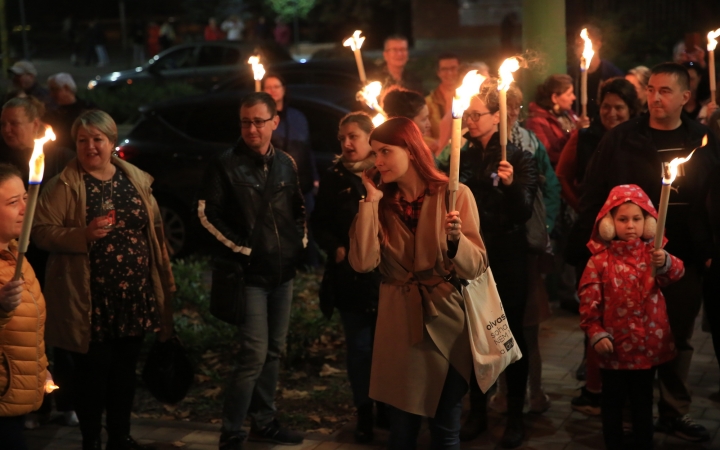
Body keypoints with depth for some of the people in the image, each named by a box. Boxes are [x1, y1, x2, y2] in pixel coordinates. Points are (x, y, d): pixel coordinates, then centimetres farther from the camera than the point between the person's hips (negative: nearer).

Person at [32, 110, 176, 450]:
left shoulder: (136, 179, 9)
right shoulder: (63, 185, -6)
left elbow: (155, 228, 15)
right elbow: (41, 231, -11)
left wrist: (163, 279, 14)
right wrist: (83, 235, -26)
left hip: (135, 296, 4)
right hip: (90, 301, -4)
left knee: (125, 369, 14)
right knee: (92, 372, 3)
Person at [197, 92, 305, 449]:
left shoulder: (286, 163, 9)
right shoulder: (226, 166, -8)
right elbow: (208, 214, -10)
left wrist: (301, 239, 6)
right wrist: (241, 247, -13)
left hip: (283, 272, 6)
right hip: (249, 273, -6)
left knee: (274, 350, 12)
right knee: (255, 354, -11)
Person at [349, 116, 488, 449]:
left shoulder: (454, 195, -7)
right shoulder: (382, 203, 3)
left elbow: (475, 268, -10)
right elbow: (363, 263, -13)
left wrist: (455, 239, -29)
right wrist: (371, 202, -11)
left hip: (446, 323, -2)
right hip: (399, 326, 2)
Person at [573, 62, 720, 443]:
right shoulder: (621, 139, -3)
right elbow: (594, 196, -2)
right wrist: (591, 247, -7)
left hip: (684, 259, 2)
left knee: (678, 338, 12)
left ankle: (674, 411, 24)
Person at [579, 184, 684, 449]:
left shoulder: (652, 252, -1)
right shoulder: (601, 260, -7)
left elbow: (676, 273, -19)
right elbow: (589, 300, -7)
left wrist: (666, 263, -40)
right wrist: (595, 333, -13)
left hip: (648, 343, 2)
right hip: (614, 346, -2)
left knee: (643, 403, 16)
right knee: (613, 402, 11)